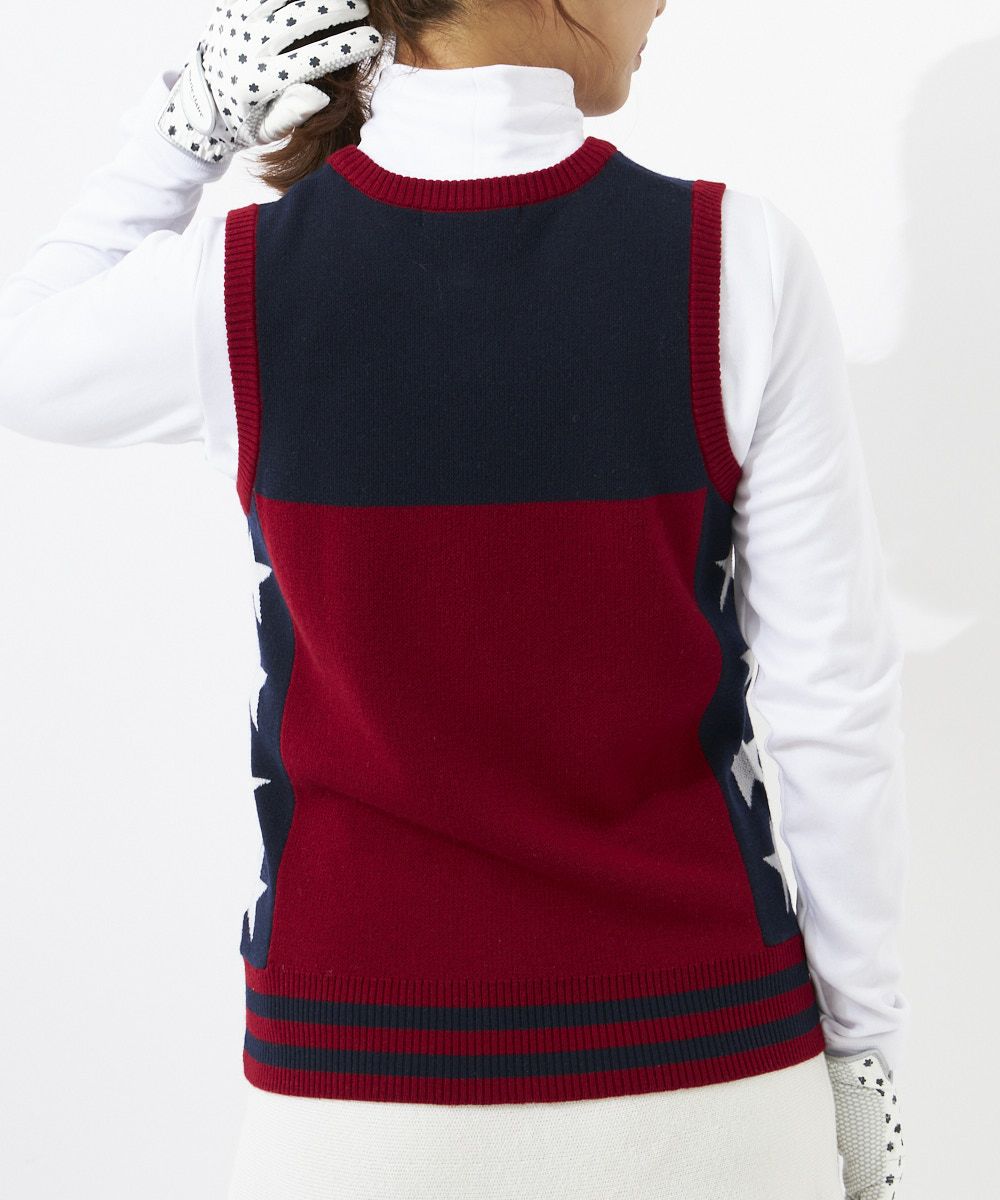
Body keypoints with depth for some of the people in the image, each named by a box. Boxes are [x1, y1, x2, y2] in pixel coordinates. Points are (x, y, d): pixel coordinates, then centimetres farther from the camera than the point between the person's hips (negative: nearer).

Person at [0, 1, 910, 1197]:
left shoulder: (235, 282, -12)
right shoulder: (741, 264, -14)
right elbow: (833, 704, -9)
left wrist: (184, 123, 3)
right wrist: (861, 1034, 4)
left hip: (359, 1070, 1)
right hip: (699, 1054, 0)